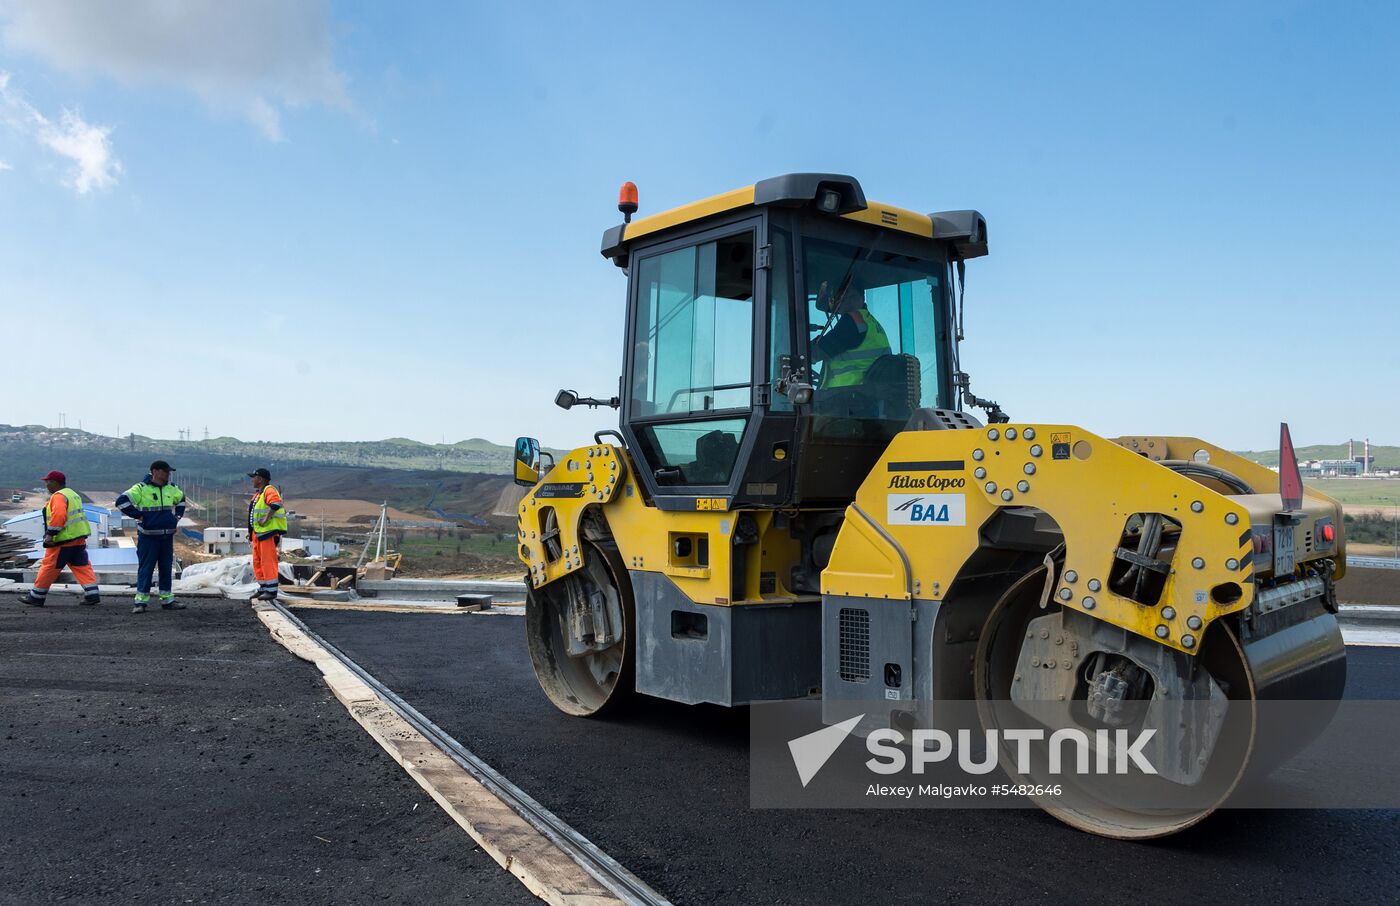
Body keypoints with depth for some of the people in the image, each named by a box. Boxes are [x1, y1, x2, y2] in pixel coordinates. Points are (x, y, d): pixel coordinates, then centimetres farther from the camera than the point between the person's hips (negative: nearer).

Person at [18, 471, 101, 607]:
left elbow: (58, 516, -26)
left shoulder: (58, 496, -12)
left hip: (63, 540, -9)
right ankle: (92, 595, -2)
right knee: (82, 567, 6)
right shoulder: (72, 494, 18)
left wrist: (50, 534, -23)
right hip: (79, 539, 9)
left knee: (49, 567, 3)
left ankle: (36, 597, 13)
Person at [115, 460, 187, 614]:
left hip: (167, 536, 6)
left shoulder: (171, 489, 10)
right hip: (148, 536, -6)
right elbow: (121, 501, -17)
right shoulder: (141, 488, -10)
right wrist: (138, 515, -16)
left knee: (166, 568, 10)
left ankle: (167, 600, 16)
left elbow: (181, 498, 30)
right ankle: (140, 601, 0)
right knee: (146, 569, -4)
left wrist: (177, 516, 19)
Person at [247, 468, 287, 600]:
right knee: (257, 561, 14)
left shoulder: (269, 491, -11)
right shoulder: (258, 493, 21)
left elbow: (275, 504, -31)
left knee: (268, 561, -9)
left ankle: (271, 590, -7)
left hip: (268, 532, -11)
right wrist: (251, 532, 21)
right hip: (258, 532, 11)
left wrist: (266, 519, -30)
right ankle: (263, 588, 22)